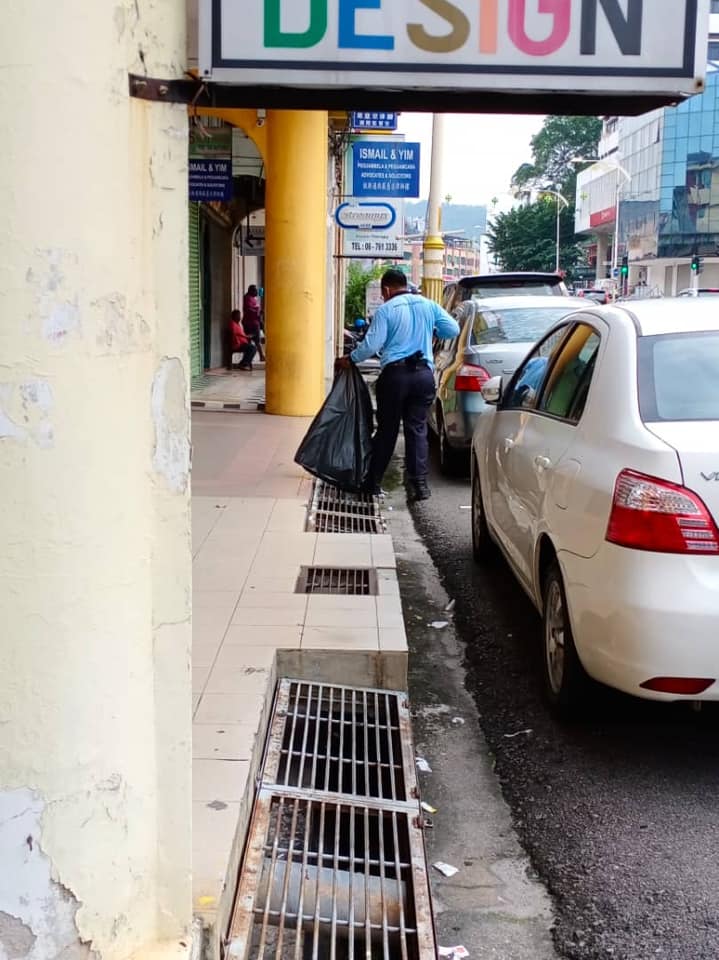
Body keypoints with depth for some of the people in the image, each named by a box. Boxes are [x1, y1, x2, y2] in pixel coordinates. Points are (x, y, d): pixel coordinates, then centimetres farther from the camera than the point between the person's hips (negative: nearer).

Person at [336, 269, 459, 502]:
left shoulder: (386, 310, -3)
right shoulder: (429, 305, 9)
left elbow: (372, 344, -8)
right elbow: (453, 329, 6)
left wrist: (350, 360, 6)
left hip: (395, 374, -2)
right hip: (423, 374, 3)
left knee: (387, 429, 7)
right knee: (417, 429, 5)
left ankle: (373, 482, 15)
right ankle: (419, 483, -4)